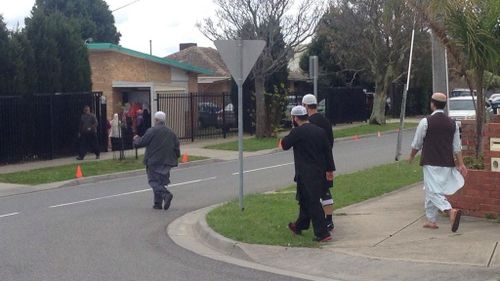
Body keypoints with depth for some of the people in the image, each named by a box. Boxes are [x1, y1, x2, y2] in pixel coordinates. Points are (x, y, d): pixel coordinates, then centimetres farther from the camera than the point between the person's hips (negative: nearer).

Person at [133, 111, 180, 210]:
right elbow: (176, 147, 11)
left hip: (154, 161, -6)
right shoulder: (171, 133, 10)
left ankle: (166, 194, -25)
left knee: (153, 181, -3)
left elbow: (141, 143, -6)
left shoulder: (152, 131, -9)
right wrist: (175, 158, 24)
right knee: (161, 181, 13)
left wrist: (136, 139, 16)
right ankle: (158, 203, 13)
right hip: (166, 162, 6)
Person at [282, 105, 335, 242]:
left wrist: (291, 133, 14)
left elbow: (284, 145, -1)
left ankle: (322, 233, -6)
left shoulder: (297, 132, -14)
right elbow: (328, 151, 9)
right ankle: (299, 225, 36)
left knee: (313, 202, -5)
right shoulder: (319, 131, 7)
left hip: (306, 174, -7)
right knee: (305, 200, 21)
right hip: (319, 172, 7)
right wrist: (330, 169, 14)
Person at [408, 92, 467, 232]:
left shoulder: (426, 122, -8)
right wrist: (461, 165, 10)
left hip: (431, 163, -6)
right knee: (431, 191, 18)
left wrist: (411, 156, 18)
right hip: (447, 163, 6)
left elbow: (417, 144, 0)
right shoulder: (452, 123, 6)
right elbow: (457, 147, 6)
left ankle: (451, 211, -31)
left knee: (433, 192, -7)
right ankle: (431, 220, 23)